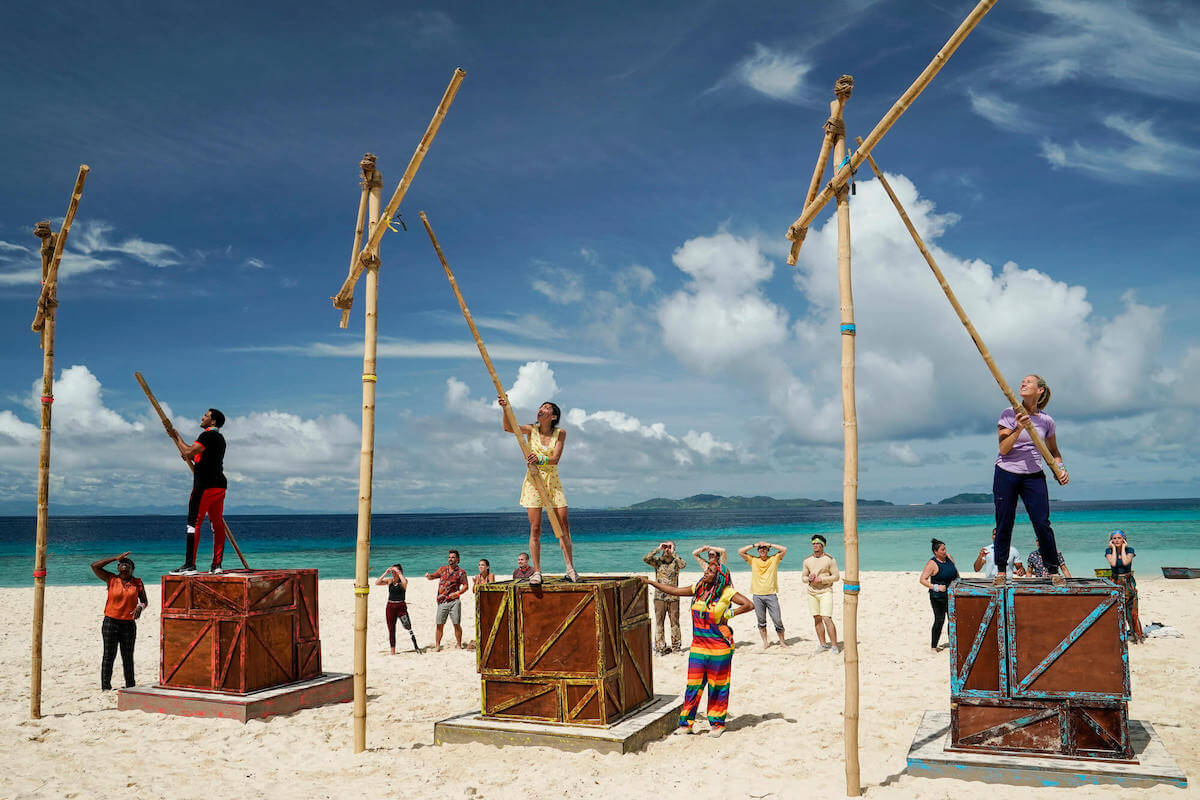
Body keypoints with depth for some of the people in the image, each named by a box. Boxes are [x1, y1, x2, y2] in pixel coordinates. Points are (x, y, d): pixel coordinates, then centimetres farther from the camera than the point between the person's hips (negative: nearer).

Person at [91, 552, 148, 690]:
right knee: (109, 655, 0)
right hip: (110, 622, -1)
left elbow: (145, 601, 12)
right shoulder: (112, 580, 2)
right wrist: (116, 558, -4)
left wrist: (140, 607, -12)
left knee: (128, 657, 9)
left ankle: (130, 686, 17)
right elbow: (94, 566, -5)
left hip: (129, 624, 2)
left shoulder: (137, 583, 6)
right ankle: (105, 686, 6)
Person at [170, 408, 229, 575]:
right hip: (219, 486, 9)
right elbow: (191, 456, 30)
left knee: (194, 523, -7)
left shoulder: (208, 435, -9)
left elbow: (189, 452, -19)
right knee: (218, 524, 7)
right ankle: (217, 565, 7)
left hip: (205, 486, -9)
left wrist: (178, 438, -4)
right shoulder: (220, 438, 21)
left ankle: (190, 565, -9)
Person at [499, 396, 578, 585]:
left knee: (564, 526, -2)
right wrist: (505, 408, -31)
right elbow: (508, 428, -16)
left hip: (553, 481, 1)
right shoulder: (531, 430, 0)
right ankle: (536, 572, 1)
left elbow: (556, 458, -13)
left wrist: (540, 460, -32)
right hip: (533, 481, -1)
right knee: (535, 528, -4)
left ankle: (570, 569, 7)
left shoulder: (560, 433, -1)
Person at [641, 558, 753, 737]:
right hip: (698, 646, 5)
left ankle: (717, 723, 19)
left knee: (717, 685, 5)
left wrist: (729, 614, -13)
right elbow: (674, 591, 14)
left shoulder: (727, 592, -9)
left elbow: (750, 605, -15)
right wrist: (650, 582, 15)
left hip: (719, 647, -5)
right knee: (693, 684, 5)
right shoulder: (698, 589, 6)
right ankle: (686, 723, 12)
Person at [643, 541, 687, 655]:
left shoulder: (676, 562, 2)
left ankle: (676, 645, 16)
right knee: (659, 622, 1)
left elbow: (683, 564, -20)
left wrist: (673, 553, -15)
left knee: (675, 622, 5)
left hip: (673, 596, 0)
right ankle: (660, 647, 7)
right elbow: (645, 559, -13)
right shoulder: (657, 561, 4)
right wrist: (658, 549, -12)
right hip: (659, 597, 0)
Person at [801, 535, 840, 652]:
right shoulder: (807, 560, 9)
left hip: (825, 591, -5)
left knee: (827, 619, -13)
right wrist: (809, 579, -9)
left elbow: (836, 576, -4)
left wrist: (822, 579, -15)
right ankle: (823, 644, 17)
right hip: (811, 592, 5)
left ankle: (834, 646, -7)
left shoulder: (829, 559, -4)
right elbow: (803, 577, 14)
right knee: (817, 619, 7)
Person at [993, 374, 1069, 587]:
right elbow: (1003, 449, -10)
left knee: (1042, 523, -6)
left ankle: (1053, 571, 7)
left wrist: (1061, 469, 0)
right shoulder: (1009, 414, -4)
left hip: (1034, 476, 2)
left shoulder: (1046, 421, 4)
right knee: (1004, 524, 2)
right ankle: (1001, 571, 13)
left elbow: (1054, 452, 18)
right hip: (1006, 474, -1)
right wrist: (1018, 429, -23)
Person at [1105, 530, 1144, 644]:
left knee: (1132, 609, -5)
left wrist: (1123, 548, -12)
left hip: (1128, 582, -1)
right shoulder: (1108, 551, -1)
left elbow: (1125, 562, -21)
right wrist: (1114, 548, -11)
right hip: (1115, 582, 1)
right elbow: (1113, 563, -19)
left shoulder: (1129, 550, -2)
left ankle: (1137, 636, 3)